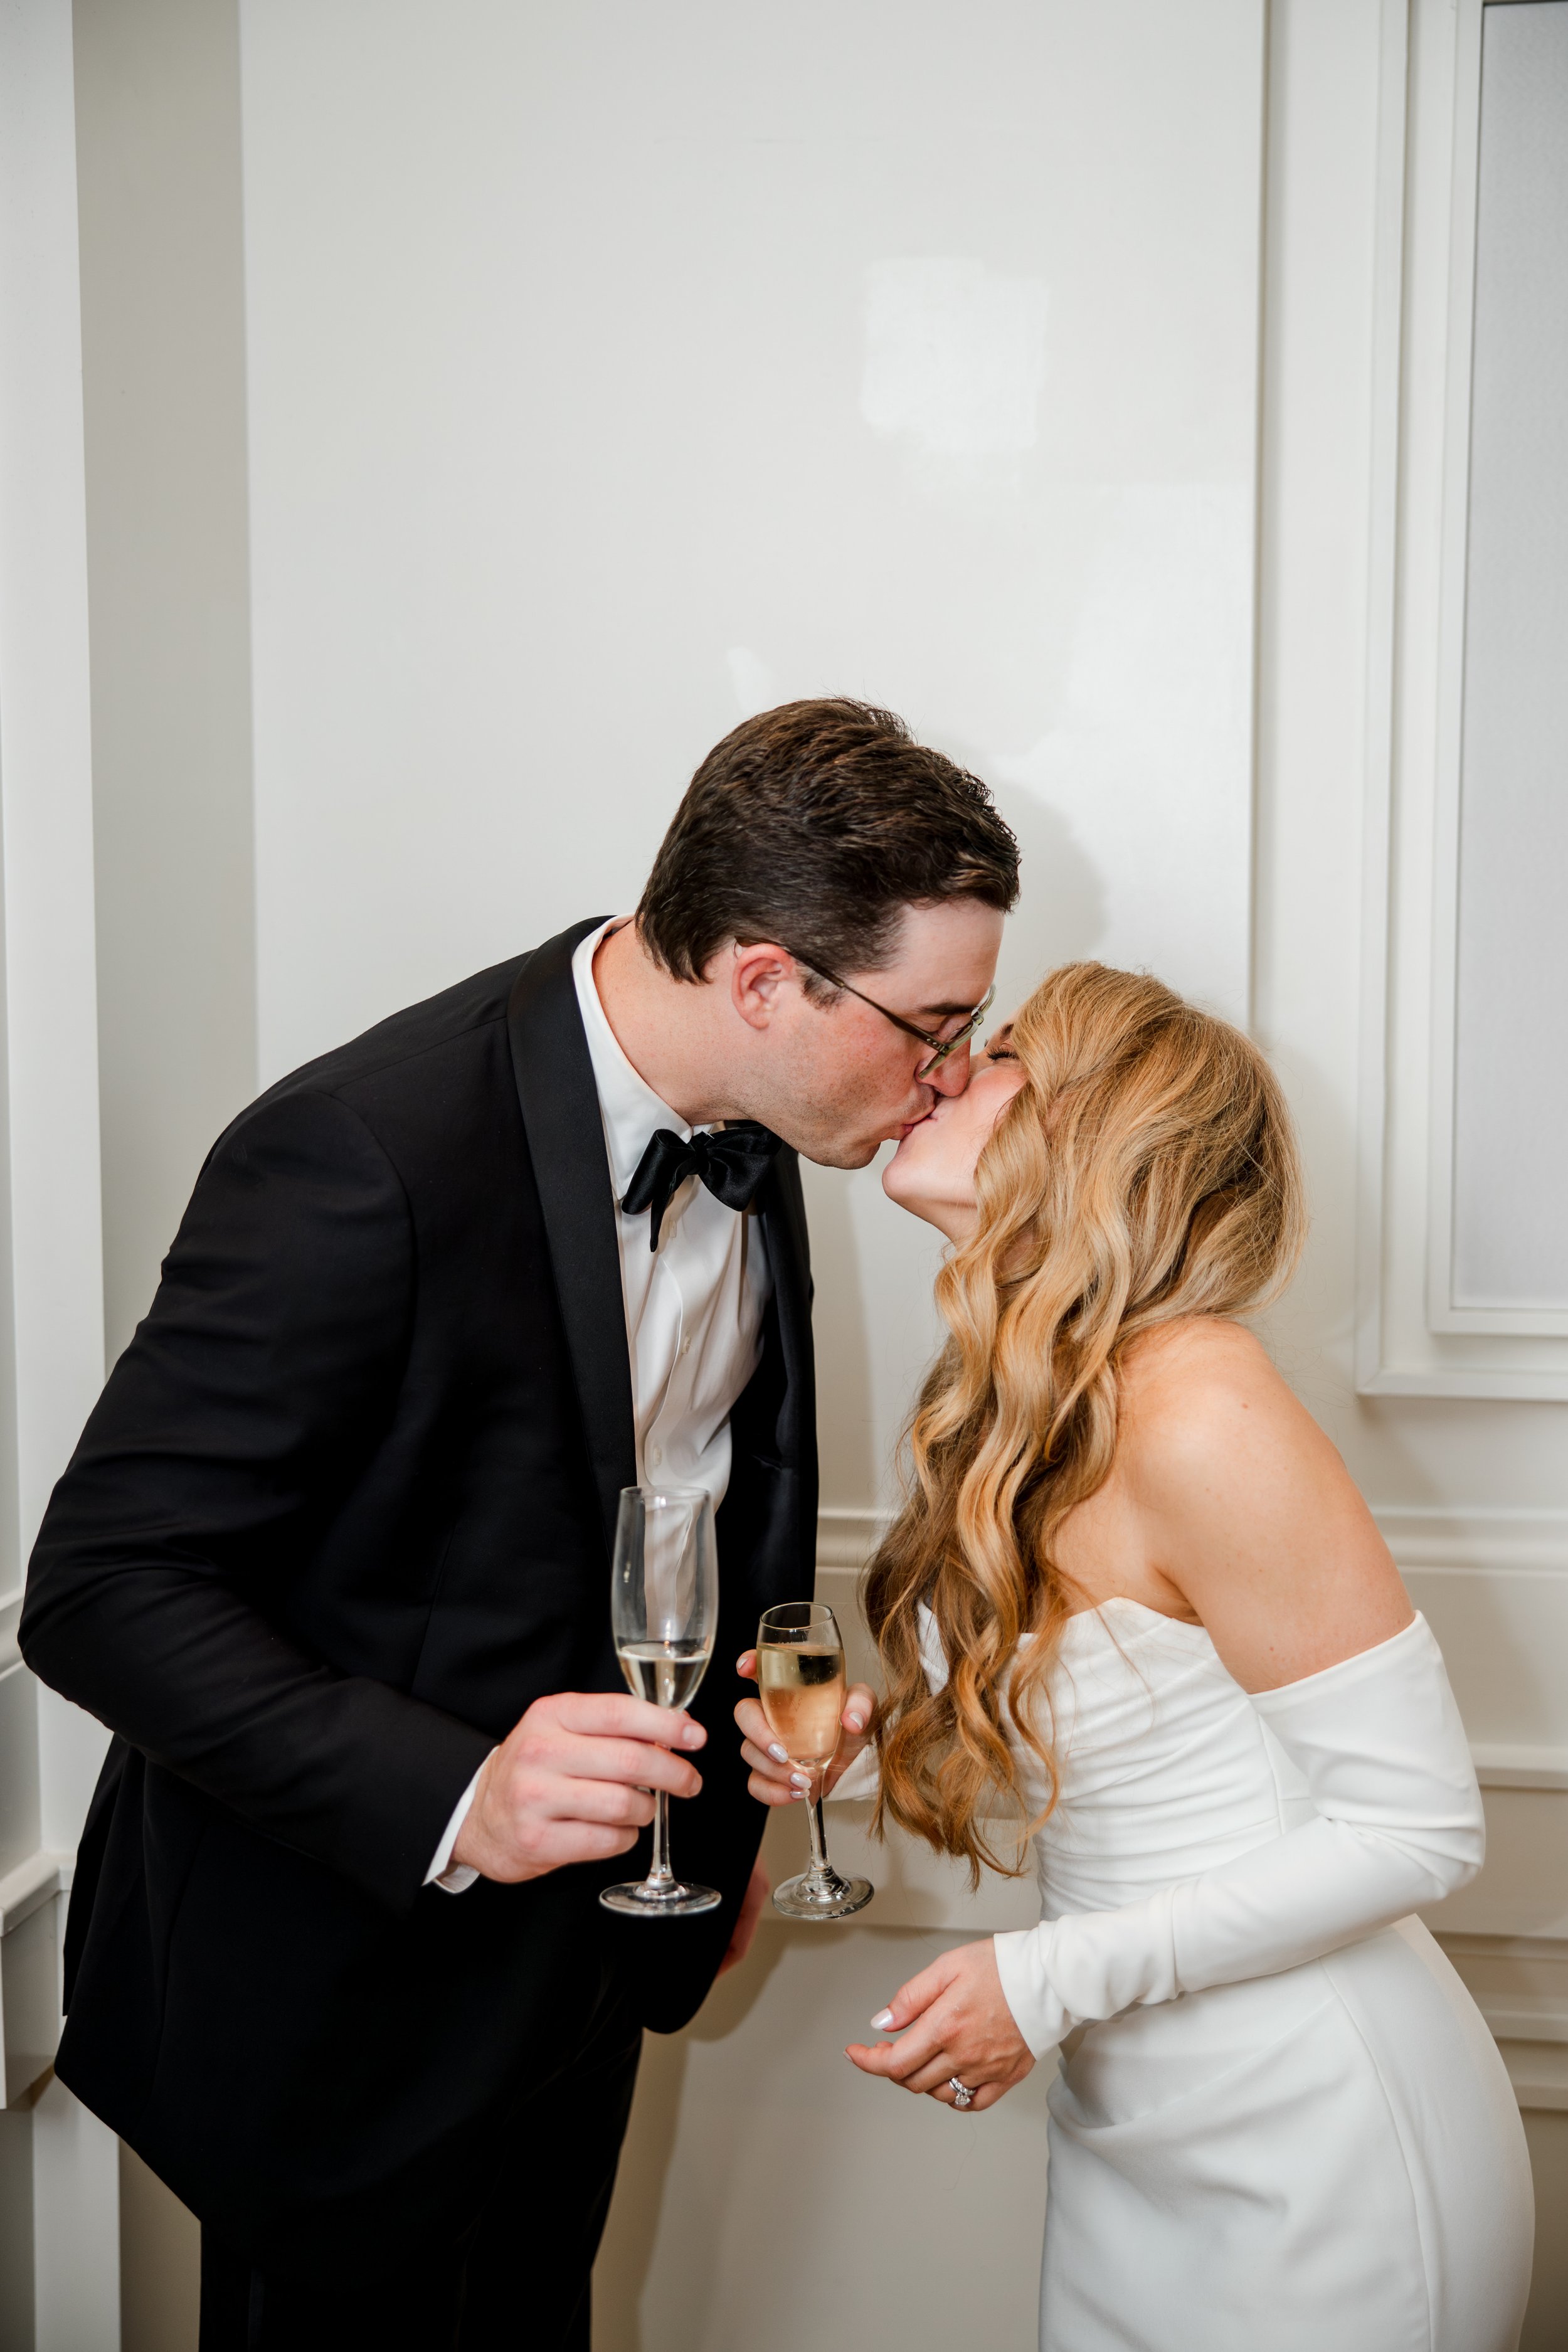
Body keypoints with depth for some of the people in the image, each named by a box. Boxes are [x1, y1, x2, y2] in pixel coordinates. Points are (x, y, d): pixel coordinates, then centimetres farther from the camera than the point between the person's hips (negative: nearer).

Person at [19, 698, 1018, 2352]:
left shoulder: (741, 1127, -5)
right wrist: (449, 1800, -35)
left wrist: (727, 1802, 12)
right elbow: (101, 1589, -26)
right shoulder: (367, 1156, -30)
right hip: (341, 1981, -7)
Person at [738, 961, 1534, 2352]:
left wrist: (1055, 1978, -22)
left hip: (1325, 2145, -7)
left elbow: (1419, 1825, -21)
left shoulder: (1198, 1414, -25)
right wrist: (868, 1758, -6)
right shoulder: (1008, 1417, 1)